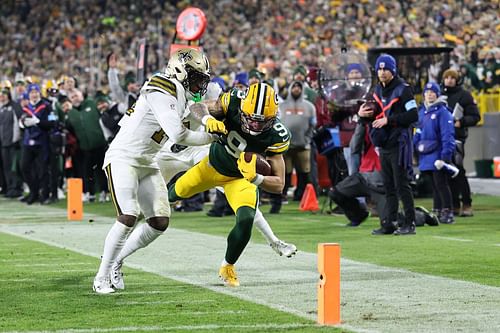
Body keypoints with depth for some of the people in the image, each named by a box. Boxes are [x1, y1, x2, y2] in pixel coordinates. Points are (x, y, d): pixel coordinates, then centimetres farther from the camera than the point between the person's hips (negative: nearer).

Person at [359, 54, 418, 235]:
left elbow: (413, 115, -17)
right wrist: (363, 114, 4)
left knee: (401, 184, -7)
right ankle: (389, 223, 13)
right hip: (384, 145, 8)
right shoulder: (378, 90, 15)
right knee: (388, 186, 10)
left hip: (398, 143, -8)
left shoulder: (402, 89, -10)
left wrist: (388, 120, -19)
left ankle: (410, 223, -2)